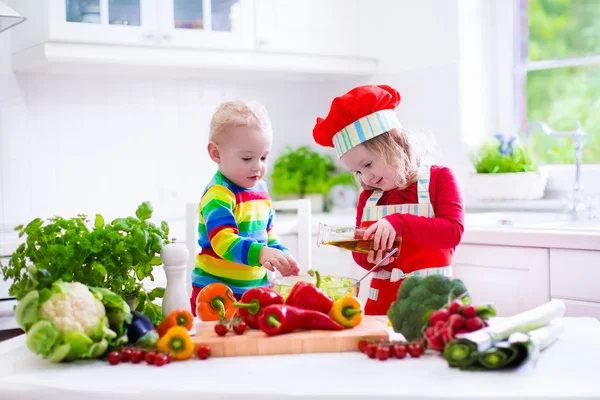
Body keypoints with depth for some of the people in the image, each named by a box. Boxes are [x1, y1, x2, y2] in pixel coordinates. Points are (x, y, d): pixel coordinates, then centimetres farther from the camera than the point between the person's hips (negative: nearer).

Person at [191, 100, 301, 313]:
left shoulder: (261, 190, 11)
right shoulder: (218, 195, -15)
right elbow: (224, 241, -29)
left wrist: (283, 257, 4)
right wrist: (260, 253, -43)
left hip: (256, 289, 7)